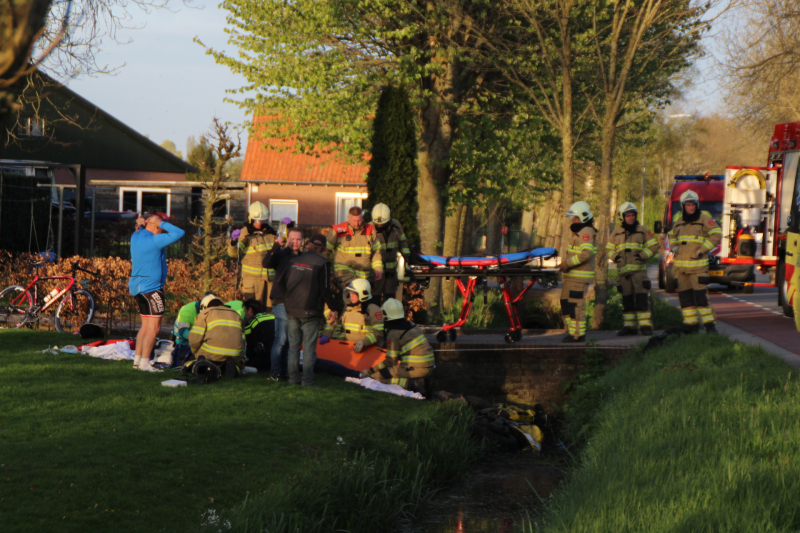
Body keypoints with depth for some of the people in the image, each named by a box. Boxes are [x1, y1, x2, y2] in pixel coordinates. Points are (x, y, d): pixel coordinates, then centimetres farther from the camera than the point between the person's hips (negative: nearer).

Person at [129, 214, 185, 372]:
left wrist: (141, 224, 9)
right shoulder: (154, 241, -17)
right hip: (151, 287, -9)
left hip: (137, 286, 9)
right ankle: (144, 363, -8)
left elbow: (139, 231, 32)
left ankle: (137, 359, 16)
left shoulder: (136, 237, 7)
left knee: (146, 326, 16)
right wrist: (161, 223, -12)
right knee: (153, 327, -6)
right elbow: (179, 233, -20)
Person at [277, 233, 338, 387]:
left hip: (291, 311, 5)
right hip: (310, 311, -5)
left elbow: (281, 281, 10)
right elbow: (325, 289, -13)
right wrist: (332, 308, -1)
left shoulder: (294, 260, 8)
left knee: (293, 345, 13)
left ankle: (293, 377, 15)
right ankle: (307, 380, -3)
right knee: (309, 347, 0)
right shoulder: (322, 263, -9)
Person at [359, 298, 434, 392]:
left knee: (375, 377, -8)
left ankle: (411, 383, -18)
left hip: (414, 369, -8)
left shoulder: (393, 333, -10)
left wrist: (370, 370, 0)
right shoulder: (410, 325, 13)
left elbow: (390, 361, -8)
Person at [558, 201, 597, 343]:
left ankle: (579, 334, -5)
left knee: (576, 304, -9)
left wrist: (568, 263, -21)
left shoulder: (586, 232, -13)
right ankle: (572, 331, 20)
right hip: (571, 276, 11)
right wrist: (565, 264, 12)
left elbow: (586, 253, -25)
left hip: (580, 277, -11)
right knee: (566, 302, 13)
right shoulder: (579, 231, 21)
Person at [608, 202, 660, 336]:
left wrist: (643, 255, -10)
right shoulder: (617, 233, 13)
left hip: (639, 269, -3)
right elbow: (609, 248, 18)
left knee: (642, 298, -11)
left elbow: (654, 246, 6)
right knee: (627, 299, 6)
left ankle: (646, 326, -11)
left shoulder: (642, 231, 6)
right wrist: (614, 256, -3)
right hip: (623, 271, 3)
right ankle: (629, 326, 12)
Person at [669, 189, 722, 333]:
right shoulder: (678, 220, 13)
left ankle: (709, 324, -8)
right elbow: (672, 235, 29)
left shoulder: (704, 218, -3)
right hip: (680, 265, 6)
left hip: (698, 264, -6)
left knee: (701, 294, -11)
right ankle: (691, 324, 12)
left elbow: (716, 234, -8)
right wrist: (674, 246, 9)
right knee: (684, 295, 5)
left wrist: (702, 250, -13)